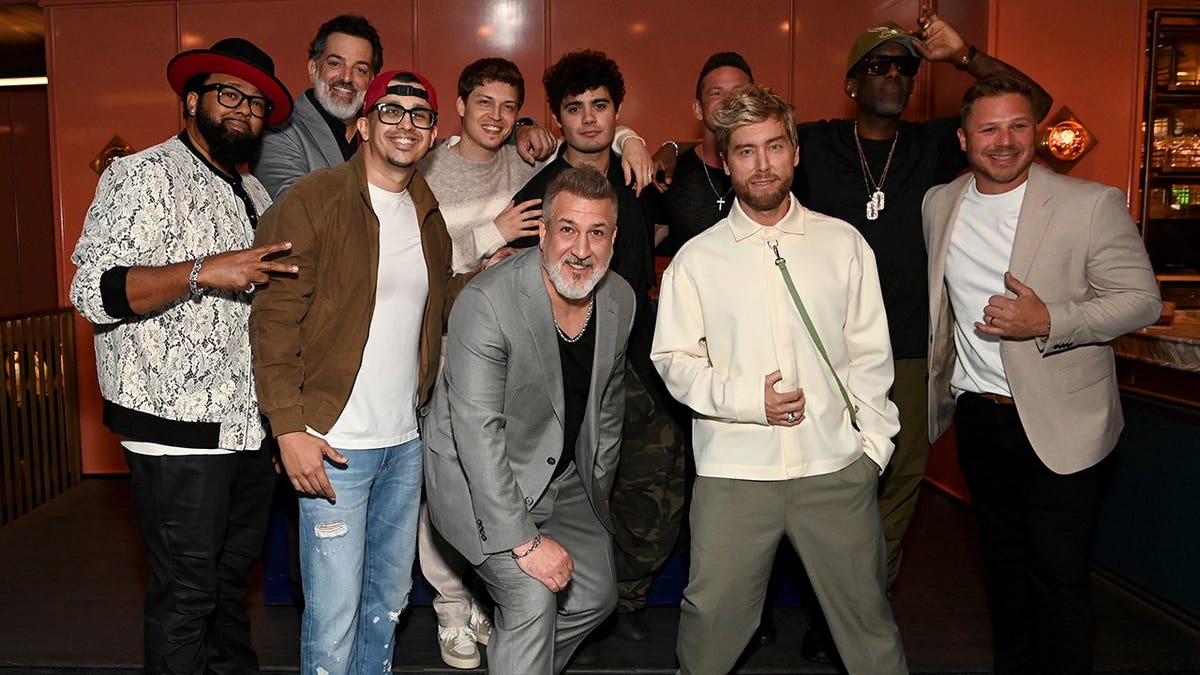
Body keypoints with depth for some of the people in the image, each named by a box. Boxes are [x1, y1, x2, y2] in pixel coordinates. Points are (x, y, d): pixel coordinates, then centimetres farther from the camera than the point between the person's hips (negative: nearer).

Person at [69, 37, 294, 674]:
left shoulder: (253, 193, 17)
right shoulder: (145, 175, -7)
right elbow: (94, 292, -18)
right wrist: (204, 272, -28)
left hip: (249, 428, 8)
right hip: (178, 432, -7)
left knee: (232, 580, 19)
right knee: (186, 594, 2)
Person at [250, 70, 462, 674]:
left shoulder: (429, 217, 12)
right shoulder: (312, 202, -8)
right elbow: (273, 320, -12)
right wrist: (290, 427, -18)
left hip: (406, 442, 6)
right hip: (333, 444, -6)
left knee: (390, 595, 19)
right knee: (334, 614, 1)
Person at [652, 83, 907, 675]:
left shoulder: (844, 243, 8)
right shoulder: (697, 258, 4)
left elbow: (870, 353, 9)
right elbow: (674, 360, 2)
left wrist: (874, 442, 2)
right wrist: (745, 400, -12)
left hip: (837, 468, 1)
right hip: (733, 470, -1)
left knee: (867, 615, 8)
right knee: (712, 614, 5)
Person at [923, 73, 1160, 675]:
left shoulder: (1092, 204, -9)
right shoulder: (938, 205, 5)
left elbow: (1142, 299, -10)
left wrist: (1049, 322, -24)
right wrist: (931, 381, 11)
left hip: (1060, 423, -4)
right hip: (977, 415, 5)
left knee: (1059, 577, 0)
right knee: (1003, 559, 19)